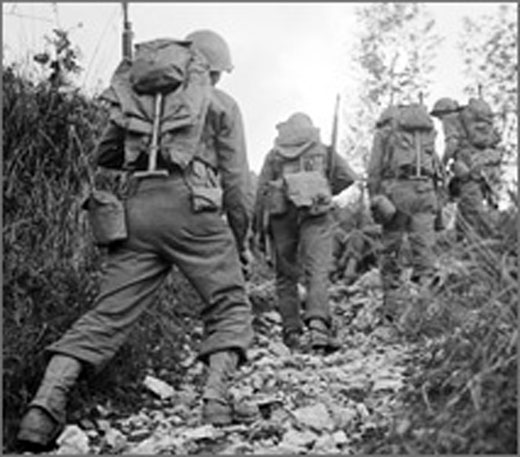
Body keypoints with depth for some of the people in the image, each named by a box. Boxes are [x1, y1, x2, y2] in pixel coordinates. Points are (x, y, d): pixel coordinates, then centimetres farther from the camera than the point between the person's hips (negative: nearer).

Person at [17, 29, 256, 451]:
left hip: (137, 207, 4)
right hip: (190, 205, -3)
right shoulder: (221, 104, 15)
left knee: (109, 313, 1)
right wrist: (240, 242, 17)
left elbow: (105, 154, 22)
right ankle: (217, 398, -11)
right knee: (229, 302, 7)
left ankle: (45, 404, -11)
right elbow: (236, 181, 9)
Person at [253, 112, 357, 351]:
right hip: (316, 216, -1)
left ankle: (291, 330, 11)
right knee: (317, 272, -8)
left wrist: (258, 228, 12)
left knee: (286, 275, 12)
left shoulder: (274, 156, 14)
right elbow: (348, 176, 7)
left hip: (281, 216, 1)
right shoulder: (324, 152, 16)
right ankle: (318, 324, -28)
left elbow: (261, 192, 8)